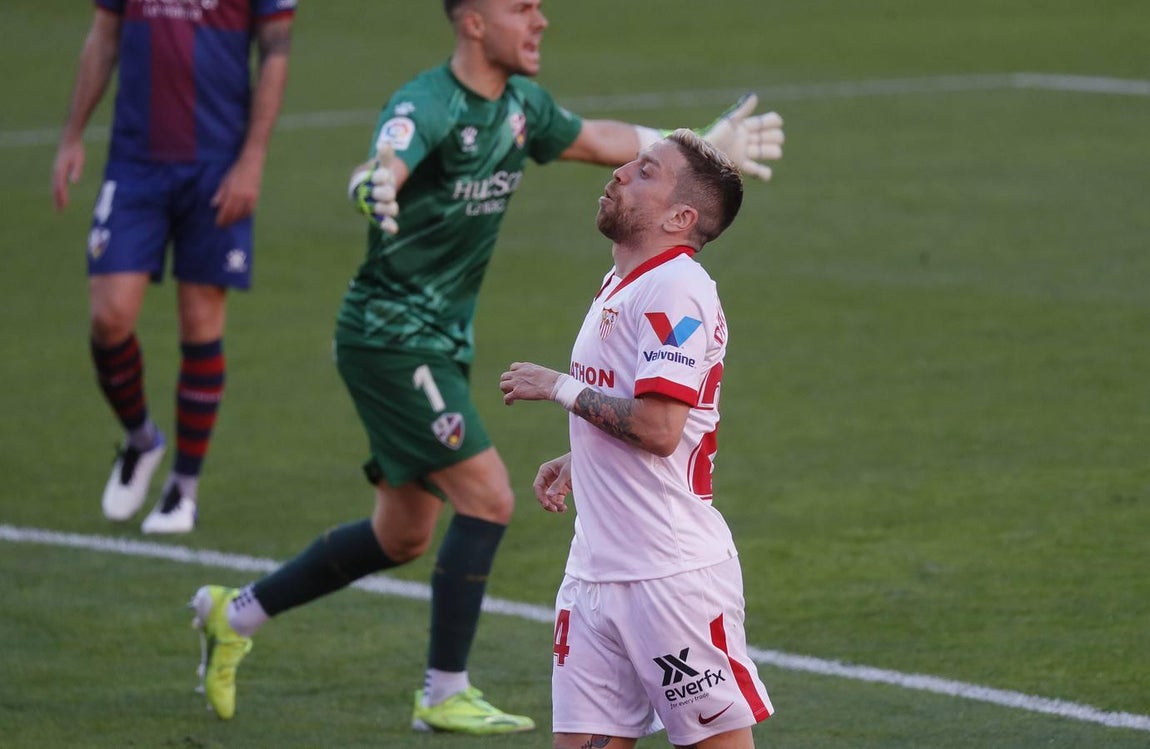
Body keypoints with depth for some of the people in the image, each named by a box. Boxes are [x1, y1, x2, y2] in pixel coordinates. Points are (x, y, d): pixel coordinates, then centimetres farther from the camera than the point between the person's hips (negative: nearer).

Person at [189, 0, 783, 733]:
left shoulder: (521, 104, 6)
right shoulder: (427, 107, -21)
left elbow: (599, 140, 24)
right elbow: (384, 167, -41)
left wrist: (706, 146, 28)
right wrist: (373, 188, -65)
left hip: (442, 343, 9)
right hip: (392, 335, -9)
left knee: (404, 536, 14)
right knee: (488, 497, -15)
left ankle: (237, 613, 28)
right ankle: (445, 695, -6)